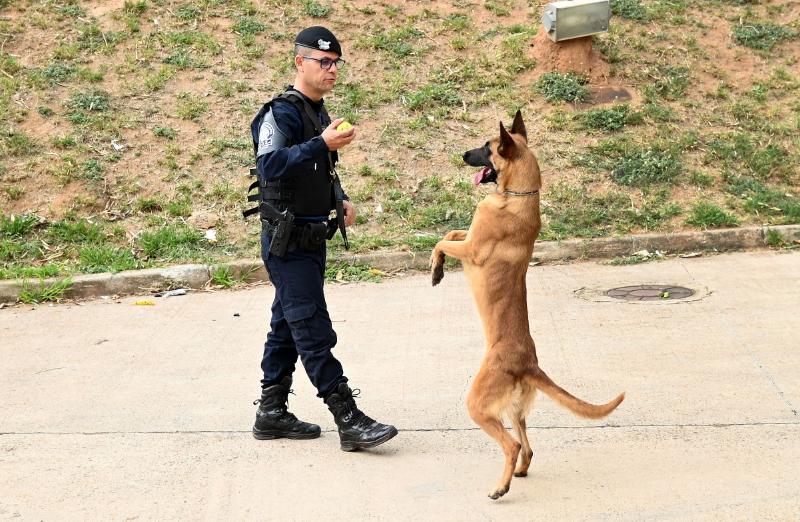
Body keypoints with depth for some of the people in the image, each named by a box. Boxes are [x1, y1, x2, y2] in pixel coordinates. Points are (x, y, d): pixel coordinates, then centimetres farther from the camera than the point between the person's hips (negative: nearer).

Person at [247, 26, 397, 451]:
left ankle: (272, 414, 23)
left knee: (287, 326, 14)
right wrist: (323, 144, -35)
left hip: (311, 239, 10)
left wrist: (341, 200, 11)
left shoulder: (319, 113, 15)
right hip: (287, 242, -10)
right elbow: (270, 165, -30)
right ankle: (349, 422, -8)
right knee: (314, 331, -8)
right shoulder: (281, 112, -14)